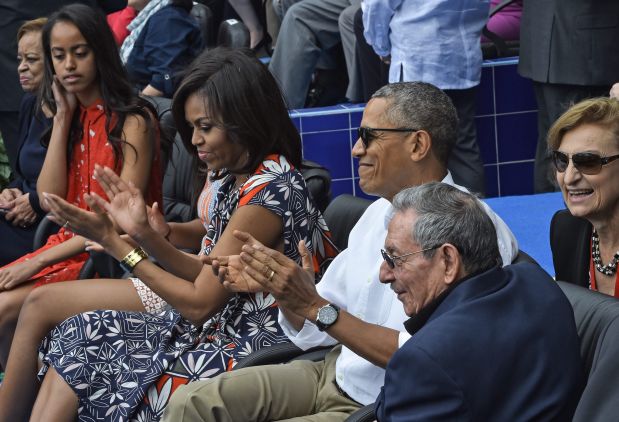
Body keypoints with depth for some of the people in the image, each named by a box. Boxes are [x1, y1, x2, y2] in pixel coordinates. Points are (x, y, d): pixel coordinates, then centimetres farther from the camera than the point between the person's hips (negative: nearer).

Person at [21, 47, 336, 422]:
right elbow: (208, 279, 7)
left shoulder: (269, 191, -20)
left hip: (250, 348, -9)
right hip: (219, 326, 9)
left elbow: (199, 303, -17)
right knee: (81, 334, 3)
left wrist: (112, 242, -13)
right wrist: (144, 233, -5)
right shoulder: (238, 177, 8)